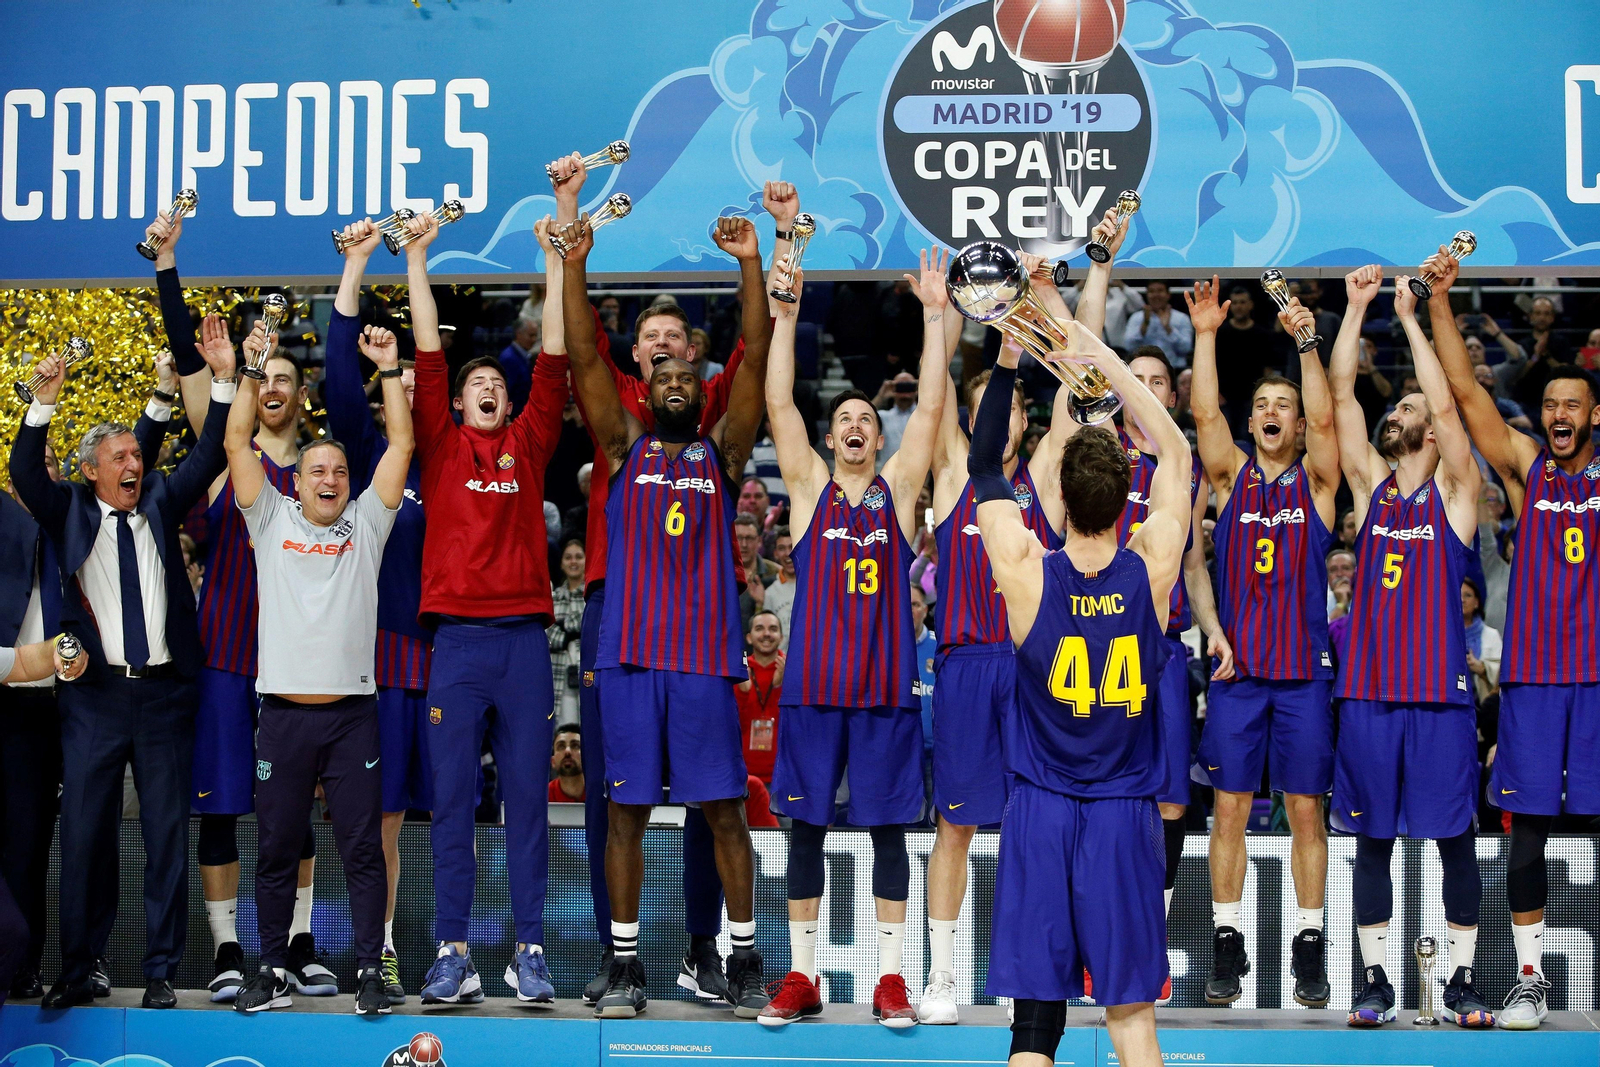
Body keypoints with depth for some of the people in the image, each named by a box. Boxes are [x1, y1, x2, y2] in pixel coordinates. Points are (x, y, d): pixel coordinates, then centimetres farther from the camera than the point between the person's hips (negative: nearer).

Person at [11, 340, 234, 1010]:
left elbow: (208, 457, 4)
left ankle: (161, 972, 11)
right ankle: (77, 973, 11)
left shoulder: (160, 502, 10)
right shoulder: (70, 511, 6)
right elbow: (26, 473, -9)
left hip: (165, 692, 1)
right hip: (95, 694, -1)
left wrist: (223, 381, -7)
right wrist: (44, 401, -22)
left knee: (168, 834, 4)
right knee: (85, 834, 2)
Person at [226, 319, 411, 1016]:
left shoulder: (366, 524, 10)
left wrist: (389, 369, 3)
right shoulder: (271, 520, 10)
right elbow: (237, 443, 6)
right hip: (283, 712, 1)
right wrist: (252, 370, 3)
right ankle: (272, 971, 15)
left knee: (363, 848, -1)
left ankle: (369, 971, 5)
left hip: (352, 711, 0)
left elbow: (402, 444, 5)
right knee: (276, 848, 6)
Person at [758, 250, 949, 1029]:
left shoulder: (898, 486, 8)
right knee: (805, 825, 4)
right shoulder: (809, 486, 7)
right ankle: (802, 977, 13)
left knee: (888, 827, 3)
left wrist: (935, 316, -4)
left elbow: (930, 406, 0)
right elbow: (778, 402, -1)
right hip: (813, 684, 0)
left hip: (887, 685, 0)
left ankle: (890, 979, 9)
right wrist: (785, 315, -7)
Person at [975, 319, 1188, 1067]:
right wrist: (1106, 360, 7)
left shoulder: (1028, 573, -11)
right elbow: (1176, 454, 7)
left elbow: (984, 466, 4)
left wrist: (1007, 361, 4)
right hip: (1125, 816, 1)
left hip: (1040, 812, 0)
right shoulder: (1151, 570, -8)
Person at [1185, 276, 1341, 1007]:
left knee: (1306, 810, 3)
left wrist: (1306, 340, -22)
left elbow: (1324, 418, -13)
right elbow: (1204, 412, -7)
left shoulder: (1316, 480, 5)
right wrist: (1206, 335, -16)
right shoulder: (1231, 476, 7)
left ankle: (1309, 946, 10)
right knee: (1230, 809, 2)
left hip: (1304, 671, -1)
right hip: (1237, 668, 1)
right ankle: (1227, 943, 9)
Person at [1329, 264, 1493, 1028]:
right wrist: (1357, 306, 1)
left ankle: (1462, 979, 11)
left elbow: (1446, 406, -11)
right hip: (1369, 687, 3)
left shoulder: (1456, 492, 3)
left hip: (1440, 690, -3)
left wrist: (1410, 317, -8)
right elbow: (1340, 392, 4)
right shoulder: (1369, 484, 11)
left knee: (1454, 836, 2)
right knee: (1372, 838, 5)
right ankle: (1374, 981, 12)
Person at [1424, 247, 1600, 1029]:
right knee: (1528, 826, 3)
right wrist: (1440, 298, -4)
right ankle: (1529, 978, 10)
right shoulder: (1524, 467, 9)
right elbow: (1465, 390, 3)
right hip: (1531, 671, 1)